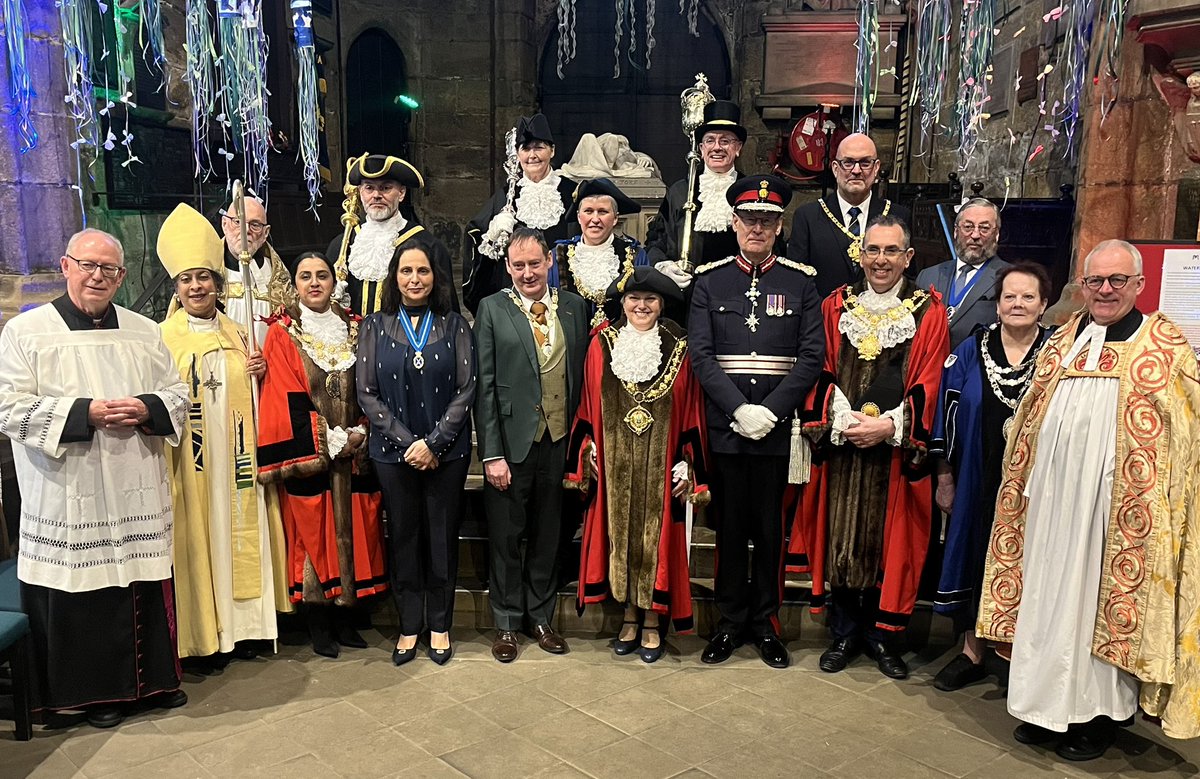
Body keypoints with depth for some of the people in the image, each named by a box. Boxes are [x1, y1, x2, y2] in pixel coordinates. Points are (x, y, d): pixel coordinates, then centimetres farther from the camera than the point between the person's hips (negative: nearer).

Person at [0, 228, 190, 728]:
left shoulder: (144, 331, 10)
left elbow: (178, 395, 10)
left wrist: (146, 408, -11)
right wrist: (86, 412, -18)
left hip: (138, 496, 3)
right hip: (69, 497, -3)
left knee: (147, 588, 10)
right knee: (83, 595, 3)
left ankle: (153, 678, 26)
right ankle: (97, 691, 20)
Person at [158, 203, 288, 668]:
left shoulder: (236, 334, 12)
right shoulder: (162, 338, -1)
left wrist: (260, 376, 0)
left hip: (235, 457, 4)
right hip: (190, 460, -4)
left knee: (239, 536, 7)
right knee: (197, 540, 1)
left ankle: (239, 629, 19)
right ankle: (203, 637, 12)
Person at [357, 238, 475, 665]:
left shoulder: (454, 325, 2)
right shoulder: (375, 326, 3)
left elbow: (466, 389, -3)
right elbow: (367, 393, -2)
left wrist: (433, 442, -12)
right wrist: (408, 442, -10)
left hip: (447, 451, 0)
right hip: (393, 451, 1)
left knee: (442, 538, 7)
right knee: (403, 538, 8)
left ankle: (439, 626, 22)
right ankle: (409, 626, 22)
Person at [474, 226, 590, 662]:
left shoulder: (575, 307, 6)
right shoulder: (492, 309, -2)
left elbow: (582, 377, 7)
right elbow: (484, 385, -5)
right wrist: (491, 453, -10)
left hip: (559, 442, 3)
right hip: (512, 441, -2)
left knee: (548, 535, 13)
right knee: (506, 536, 9)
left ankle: (541, 617, 30)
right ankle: (506, 623, 25)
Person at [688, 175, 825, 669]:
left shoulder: (801, 282, 5)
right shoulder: (709, 280, 5)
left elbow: (812, 357, -1)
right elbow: (701, 356, -2)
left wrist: (770, 411, -12)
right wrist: (739, 409, -13)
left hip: (778, 424, 0)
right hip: (725, 423, 0)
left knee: (771, 526, 8)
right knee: (730, 525, 9)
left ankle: (765, 622, 23)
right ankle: (731, 620, 23)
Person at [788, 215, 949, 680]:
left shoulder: (928, 312, 2)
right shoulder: (836, 307, 7)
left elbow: (927, 385, -3)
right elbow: (822, 374, 4)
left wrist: (889, 426, -15)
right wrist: (840, 422, -11)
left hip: (897, 448, -1)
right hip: (840, 445, 2)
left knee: (890, 540, 5)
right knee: (840, 537, 6)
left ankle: (882, 634, 21)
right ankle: (845, 633, 21)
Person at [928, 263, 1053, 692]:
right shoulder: (970, 352, 1)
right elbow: (948, 415, 2)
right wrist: (945, 477, 1)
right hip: (979, 480, 1)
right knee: (974, 556, 8)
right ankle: (972, 651, 23)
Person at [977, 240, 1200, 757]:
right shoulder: (1063, 341, 12)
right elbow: (1030, 422, 17)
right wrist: (1028, 479, 12)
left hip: (1117, 501, -4)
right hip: (1052, 495, 4)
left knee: (1102, 596, 4)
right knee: (1049, 593, 10)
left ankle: (1099, 713, 20)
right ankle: (1048, 705, 24)